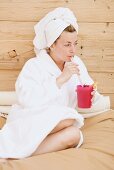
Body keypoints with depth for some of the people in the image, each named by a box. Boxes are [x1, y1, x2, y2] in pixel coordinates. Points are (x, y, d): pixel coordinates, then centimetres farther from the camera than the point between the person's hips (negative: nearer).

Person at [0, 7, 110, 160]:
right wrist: (61, 79, -22)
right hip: (31, 122, -5)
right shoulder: (34, 65, -8)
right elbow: (27, 99, -22)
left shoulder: (76, 63, 10)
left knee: (74, 135, -29)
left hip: (58, 125, 5)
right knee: (68, 120, -33)